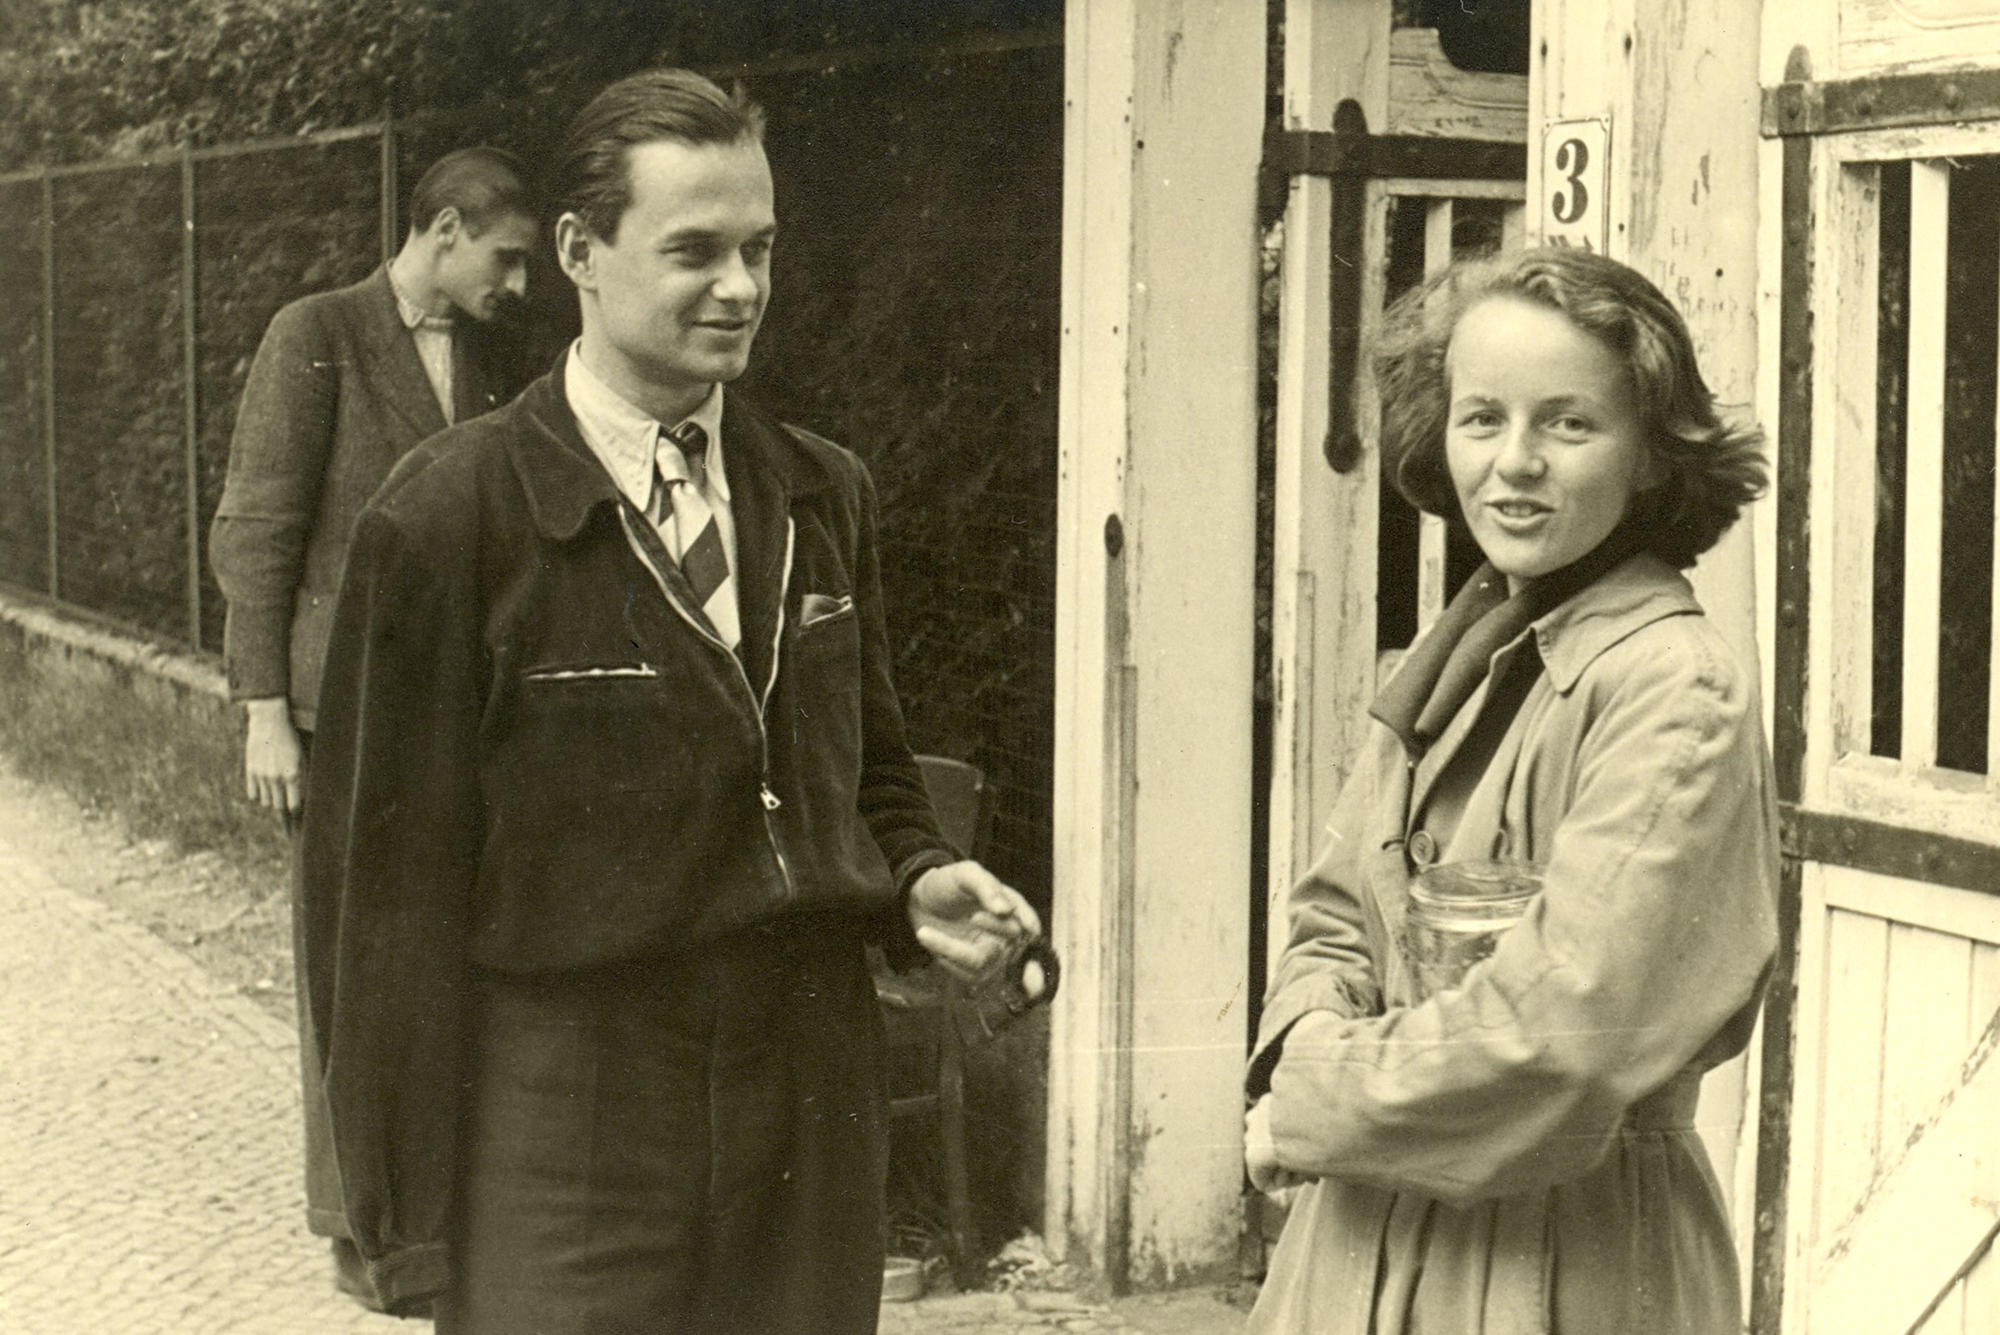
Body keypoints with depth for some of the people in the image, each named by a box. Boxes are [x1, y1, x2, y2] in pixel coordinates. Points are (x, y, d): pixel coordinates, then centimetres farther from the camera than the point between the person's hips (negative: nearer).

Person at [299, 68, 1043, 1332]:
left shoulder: (825, 496, 9)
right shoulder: (447, 518, -8)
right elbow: (391, 887, -7)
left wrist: (916, 885, -1)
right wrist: (414, 1224, -8)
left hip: (815, 1125, 5)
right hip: (562, 1144, -5)